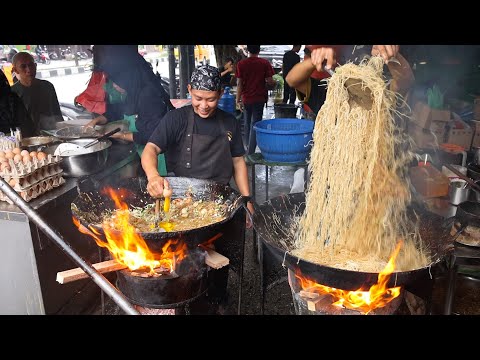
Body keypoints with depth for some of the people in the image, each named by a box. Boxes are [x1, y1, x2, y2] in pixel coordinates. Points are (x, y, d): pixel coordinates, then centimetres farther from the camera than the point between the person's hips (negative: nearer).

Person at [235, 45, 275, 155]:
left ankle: (248, 147, 31)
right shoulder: (265, 63, -6)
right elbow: (270, 82, -8)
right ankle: (250, 152, -5)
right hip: (259, 98, -2)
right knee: (255, 124, 1)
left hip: (246, 99, 2)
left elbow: (239, 83, -5)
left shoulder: (241, 64, -3)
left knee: (247, 124, 18)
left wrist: (238, 100, -1)